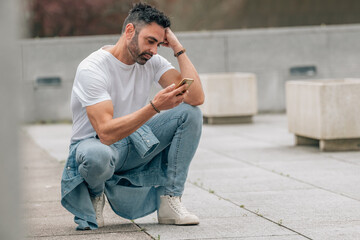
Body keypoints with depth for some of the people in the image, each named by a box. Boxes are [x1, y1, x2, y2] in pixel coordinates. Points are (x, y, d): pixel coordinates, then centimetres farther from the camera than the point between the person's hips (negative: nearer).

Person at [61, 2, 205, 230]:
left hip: (135, 143, 6)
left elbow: (196, 98, -16)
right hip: (94, 142, -6)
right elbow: (106, 132, -34)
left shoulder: (152, 61, -5)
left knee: (190, 113, -14)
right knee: (98, 156, -44)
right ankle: (94, 194, -4)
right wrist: (155, 106, -43)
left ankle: (170, 200, -11)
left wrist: (178, 48, -17)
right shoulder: (92, 69, -23)